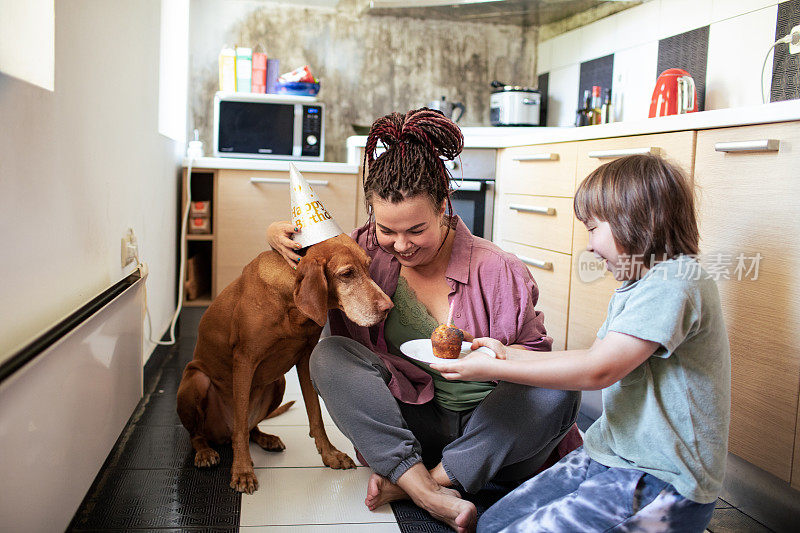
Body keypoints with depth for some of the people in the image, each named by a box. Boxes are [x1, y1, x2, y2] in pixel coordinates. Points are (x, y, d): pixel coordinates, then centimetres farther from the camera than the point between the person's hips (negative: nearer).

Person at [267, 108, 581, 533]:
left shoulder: (498, 273, -10)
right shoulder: (371, 250, -2)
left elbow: (536, 355, -5)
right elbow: (316, 253, 16)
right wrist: (279, 234, -6)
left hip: (487, 430, -1)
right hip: (414, 425, 2)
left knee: (558, 390, -29)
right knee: (329, 354, -19)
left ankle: (403, 481, -23)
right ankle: (427, 492, -29)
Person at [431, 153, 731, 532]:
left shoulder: (675, 285, -20)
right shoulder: (635, 288, 13)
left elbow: (597, 371, -24)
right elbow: (596, 357, 17)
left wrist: (494, 370, -17)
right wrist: (509, 354, 14)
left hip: (662, 483, -9)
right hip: (608, 457, 9)